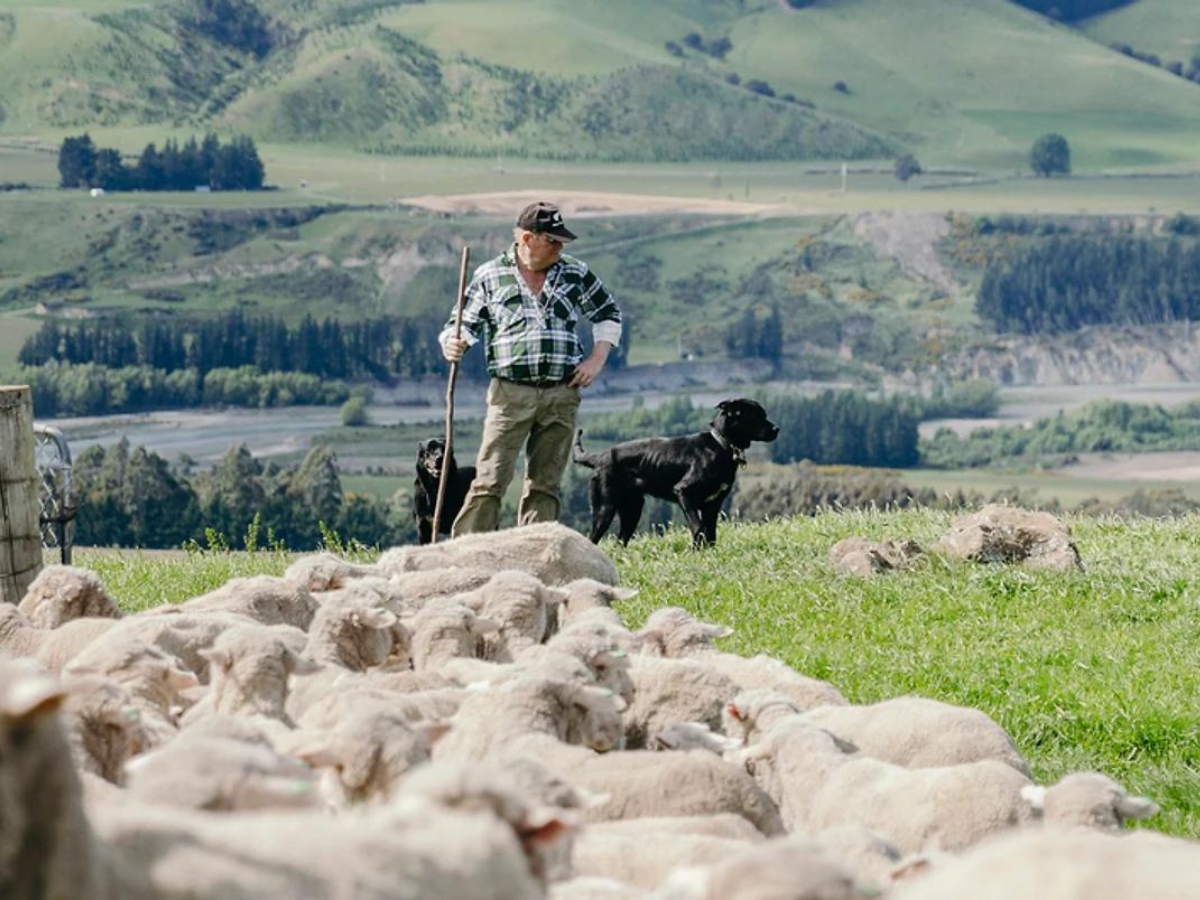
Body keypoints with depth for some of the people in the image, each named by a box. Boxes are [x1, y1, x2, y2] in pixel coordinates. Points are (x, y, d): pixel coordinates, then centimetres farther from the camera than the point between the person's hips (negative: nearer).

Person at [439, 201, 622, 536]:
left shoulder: (576, 274, 10)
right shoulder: (489, 276, 4)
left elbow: (608, 314, 21)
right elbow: (465, 324, 9)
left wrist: (597, 360, 9)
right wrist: (452, 344, -14)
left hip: (562, 396, 3)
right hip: (510, 393, -3)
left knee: (545, 484, 4)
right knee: (490, 481, -10)